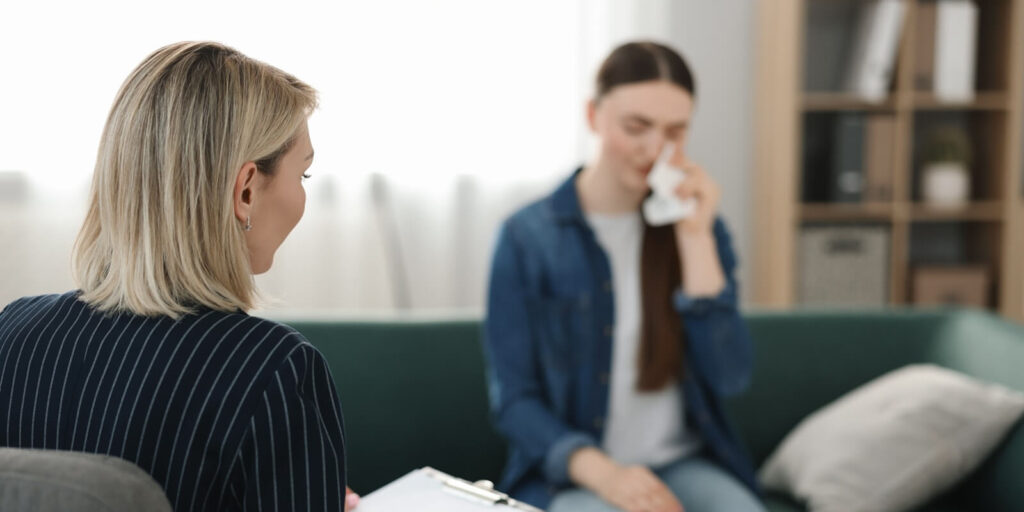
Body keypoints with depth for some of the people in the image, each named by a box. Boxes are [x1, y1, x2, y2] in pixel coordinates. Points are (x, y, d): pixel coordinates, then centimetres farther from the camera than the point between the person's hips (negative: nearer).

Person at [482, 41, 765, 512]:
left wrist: (696, 239, -10)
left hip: (684, 465, 3)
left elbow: (730, 378, -4)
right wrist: (601, 472, -21)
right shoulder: (526, 237, -4)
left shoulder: (697, 225, 5)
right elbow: (513, 400, -5)